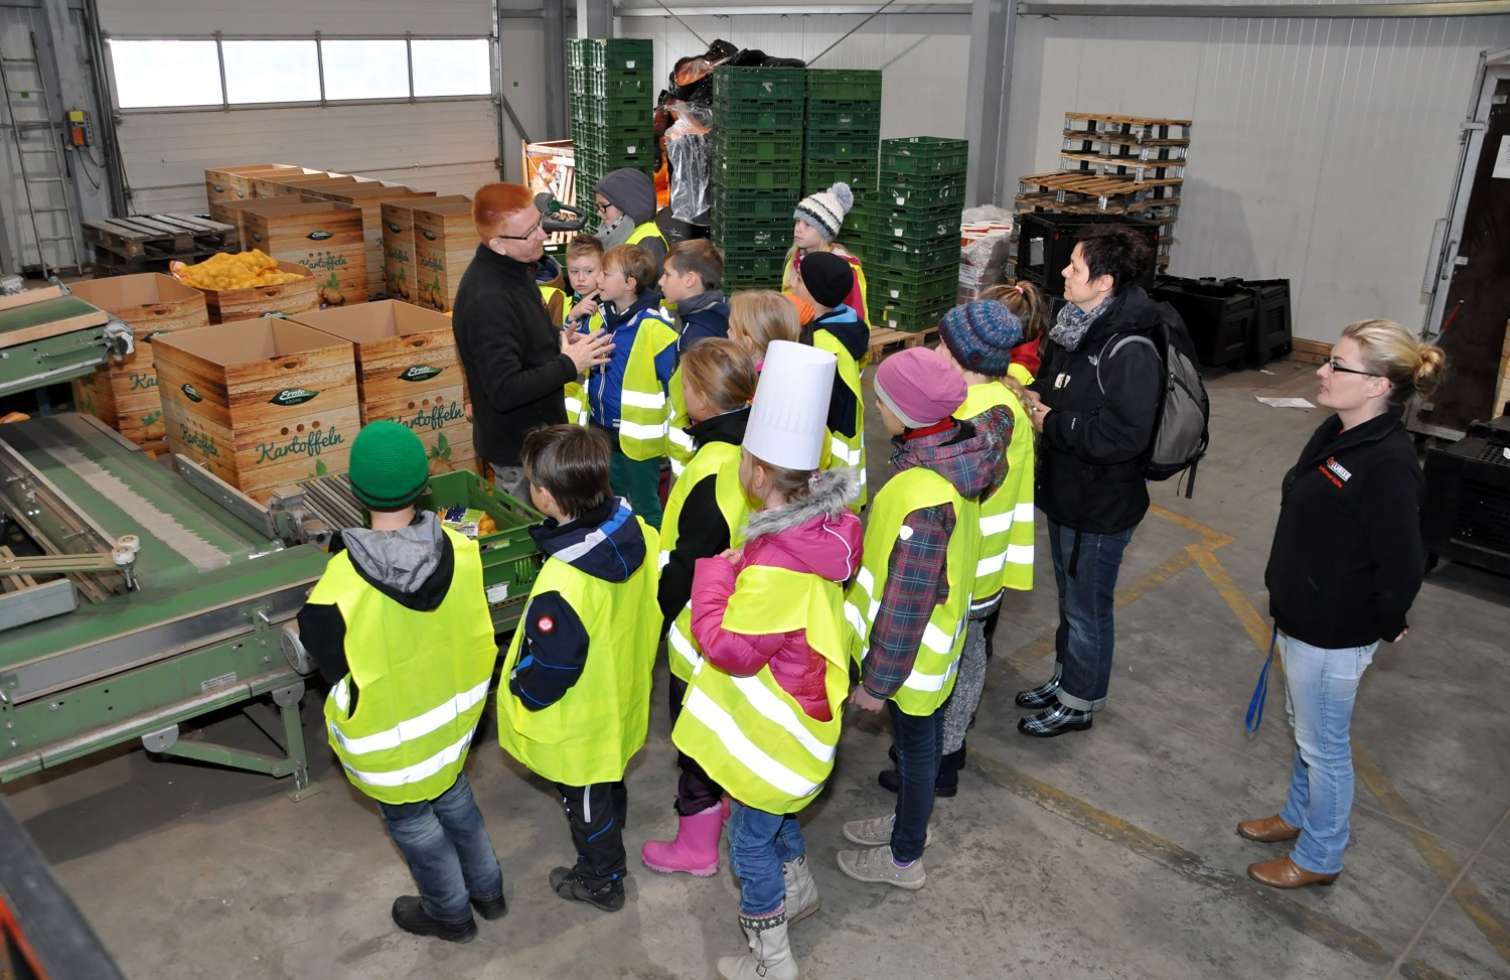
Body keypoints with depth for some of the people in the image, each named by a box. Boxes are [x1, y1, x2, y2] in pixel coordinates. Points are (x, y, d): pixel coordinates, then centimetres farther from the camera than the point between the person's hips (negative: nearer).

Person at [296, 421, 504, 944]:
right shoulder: (460, 551, -22)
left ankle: (450, 913, 47)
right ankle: (487, 889, 52)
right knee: (454, 798, 31)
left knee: (412, 822, 23)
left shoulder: (341, 583, -35)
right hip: (452, 712, 4)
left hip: (389, 735, -4)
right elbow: (473, 631, -7)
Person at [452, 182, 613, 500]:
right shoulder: (487, 299, -30)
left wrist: (561, 339, 0)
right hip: (518, 448, -9)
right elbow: (505, 391, -31)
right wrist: (569, 365, -24)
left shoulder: (513, 268, 1)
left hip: (536, 430, 9)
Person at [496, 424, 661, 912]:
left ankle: (601, 882, 46)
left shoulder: (563, 583, -41)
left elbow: (549, 670, -29)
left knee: (587, 803, 22)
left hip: (580, 723, -7)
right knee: (610, 785, 33)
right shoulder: (637, 532, -19)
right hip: (624, 696, 7)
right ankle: (608, 846, 59)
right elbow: (651, 607, -2)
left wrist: (519, 689, -7)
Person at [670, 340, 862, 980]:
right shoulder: (818, 523, -9)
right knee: (775, 815, 32)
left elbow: (729, 648, -25)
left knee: (750, 841, 13)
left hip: (774, 734, -9)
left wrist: (714, 577, -16)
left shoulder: (777, 566, -37)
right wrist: (737, 572, -3)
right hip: (795, 713, 9)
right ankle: (798, 889, 55)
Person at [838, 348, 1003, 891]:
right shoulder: (957, 453, -10)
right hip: (936, 639, 8)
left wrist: (877, 680, -16)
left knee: (915, 741, 13)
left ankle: (904, 858, 37)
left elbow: (905, 605, -29)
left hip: (912, 652, -8)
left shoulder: (924, 499, -36)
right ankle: (910, 819, 51)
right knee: (924, 732, 26)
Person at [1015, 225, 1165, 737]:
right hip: (1064, 488, 9)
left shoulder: (1131, 352, -27)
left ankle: (1079, 703, 30)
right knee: (1069, 595, 25)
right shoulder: (1076, 324, 1)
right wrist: (1038, 393, -3)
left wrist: (1052, 424, -22)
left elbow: (1124, 435, -31)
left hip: (1101, 504, -9)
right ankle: (1064, 679, 44)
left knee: (1087, 608, 10)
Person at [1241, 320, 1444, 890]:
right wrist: (1286, 605, 13)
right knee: (1305, 731, 26)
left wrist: (1385, 626, -9)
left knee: (1323, 745, 11)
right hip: (1301, 618, 9)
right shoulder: (1337, 433, 0)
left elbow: (1404, 566, -25)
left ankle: (1319, 858, 31)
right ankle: (1298, 817, 47)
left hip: (1334, 635, -9)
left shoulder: (1388, 464, -28)